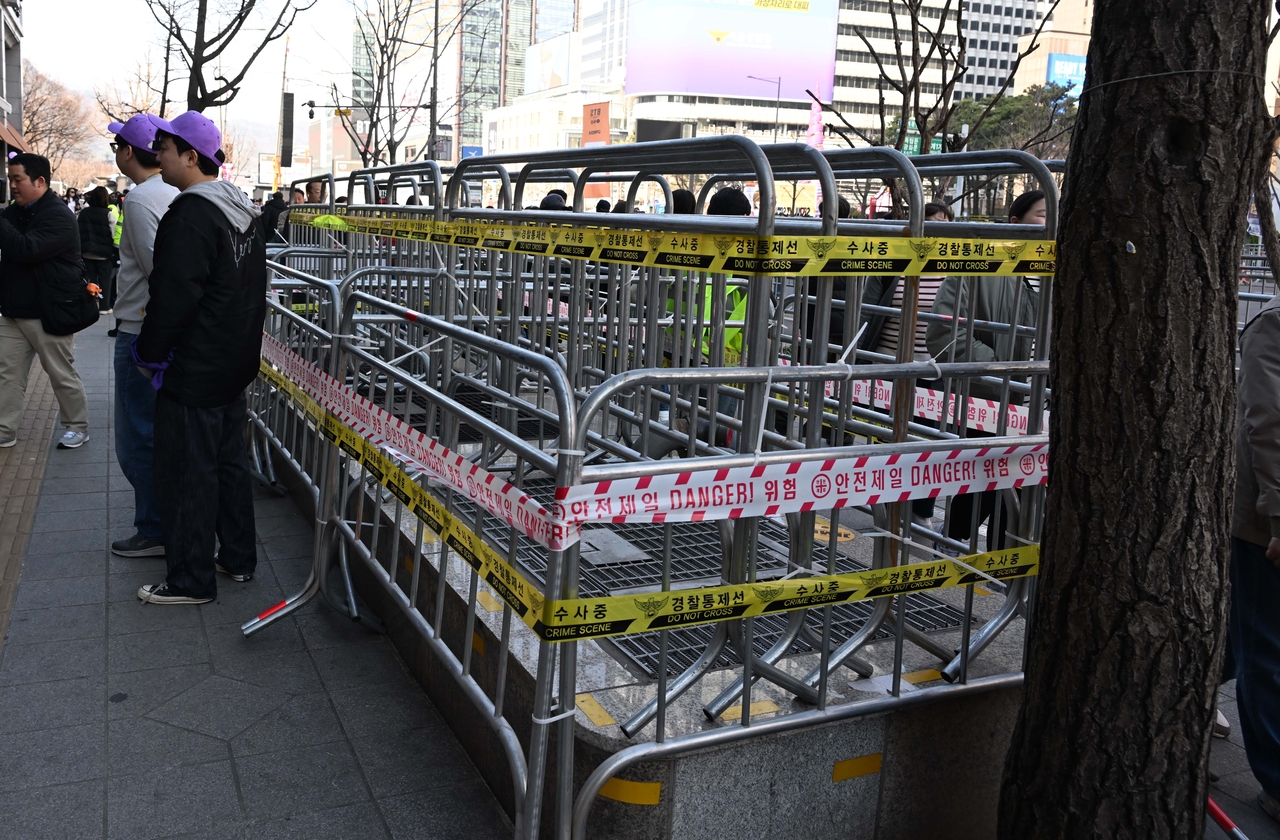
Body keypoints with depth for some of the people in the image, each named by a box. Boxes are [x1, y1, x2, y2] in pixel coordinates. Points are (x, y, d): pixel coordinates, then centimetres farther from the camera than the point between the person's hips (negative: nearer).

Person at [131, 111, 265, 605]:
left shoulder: (190, 216, -20)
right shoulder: (245, 211, 10)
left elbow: (173, 298, -22)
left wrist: (149, 353, -9)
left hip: (193, 374, -10)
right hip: (237, 365, 10)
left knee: (187, 475, 1)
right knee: (230, 462, 18)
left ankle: (191, 581, 10)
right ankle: (238, 558, 29)